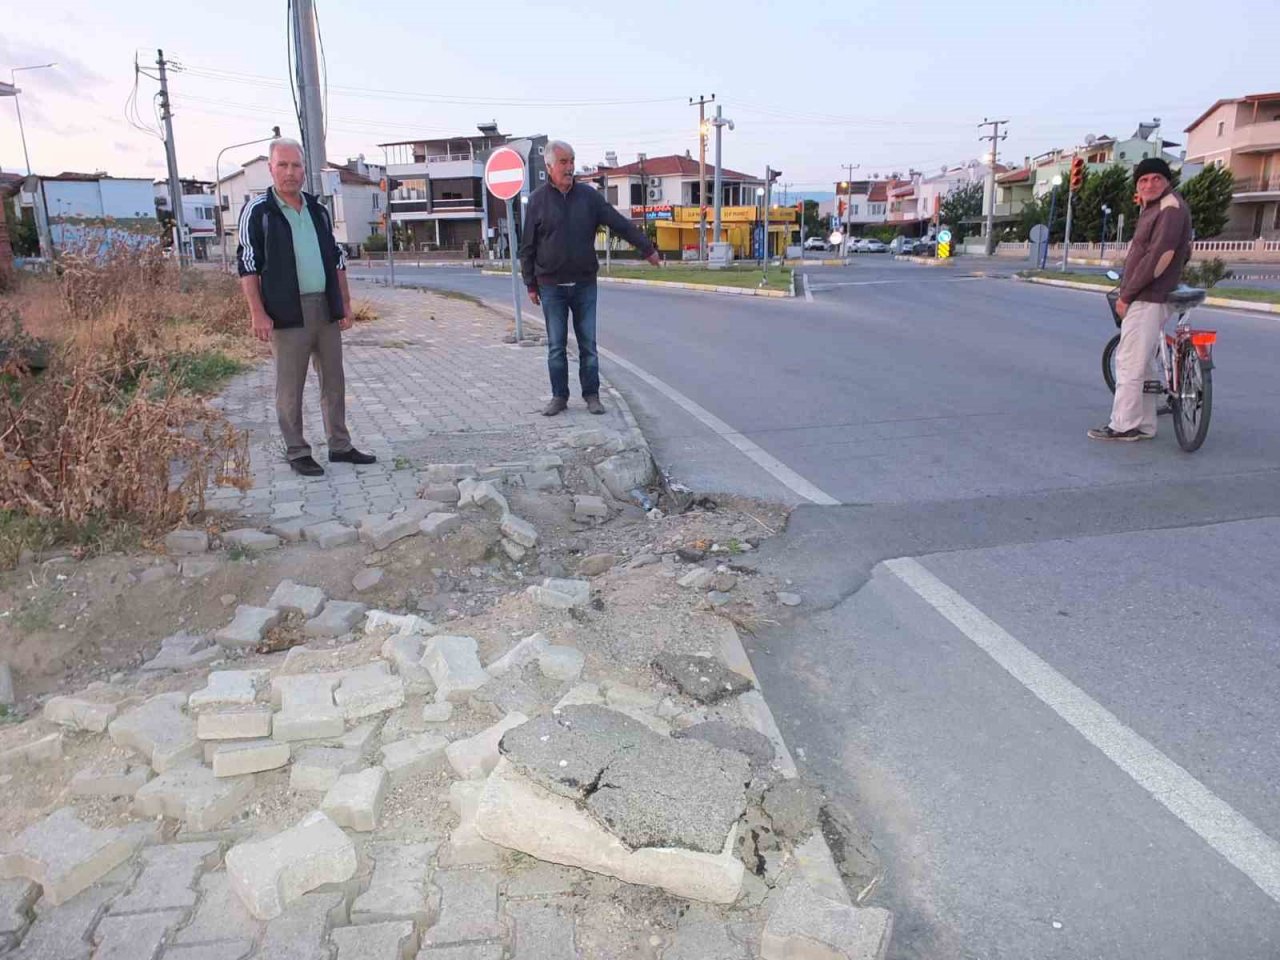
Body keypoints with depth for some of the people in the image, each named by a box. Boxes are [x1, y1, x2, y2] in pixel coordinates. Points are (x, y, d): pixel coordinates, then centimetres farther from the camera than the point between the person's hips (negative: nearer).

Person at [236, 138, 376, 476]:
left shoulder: (318, 210, 13)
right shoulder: (257, 211, -4)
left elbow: (336, 259, 17)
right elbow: (247, 264, -6)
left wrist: (345, 304, 12)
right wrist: (258, 313, -14)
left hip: (326, 310, 6)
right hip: (288, 313, -5)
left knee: (334, 381, 11)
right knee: (290, 387, 2)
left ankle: (340, 446, 21)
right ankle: (297, 453, 12)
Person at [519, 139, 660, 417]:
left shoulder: (589, 196, 3)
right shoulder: (538, 200, -1)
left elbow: (621, 224, 6)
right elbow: (527, 247, 2)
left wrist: (647, 248, 5)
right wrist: (531, 285, 1)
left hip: (585, 284, 1)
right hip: (551, 287, -1)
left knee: (588, 344, 5)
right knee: (556, 346, 3)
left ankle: (591, 395, 13)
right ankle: (559, 396, 13)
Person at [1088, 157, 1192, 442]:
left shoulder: (1171, 208, -11)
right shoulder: (1154, 208, 21)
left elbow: (1159, 257, -19)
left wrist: (1127, 294, -15)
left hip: (1147, 300, -11)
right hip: (1145, 299, 11)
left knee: (1129, 364, -8)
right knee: (1135, 364, 13)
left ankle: (1124, 426, -3)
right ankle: (1142, 425, 18)